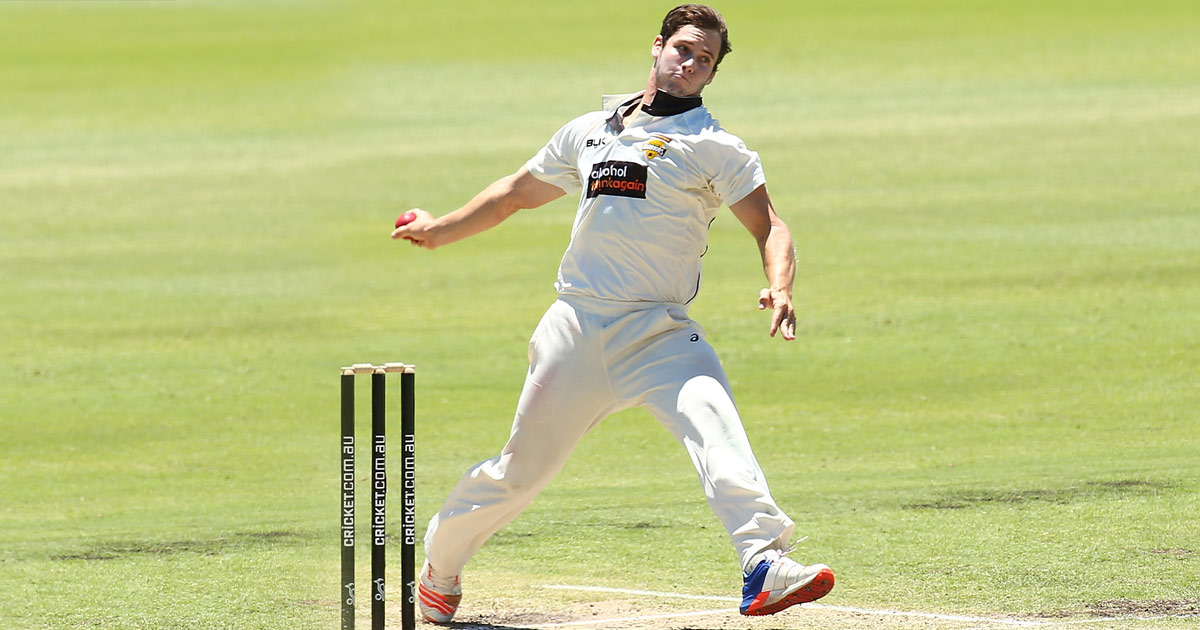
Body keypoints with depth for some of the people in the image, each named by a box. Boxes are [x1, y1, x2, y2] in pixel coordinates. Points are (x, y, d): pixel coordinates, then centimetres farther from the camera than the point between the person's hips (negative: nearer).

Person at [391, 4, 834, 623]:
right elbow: (518, 192, 31)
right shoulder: (589, 132, 16)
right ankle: (440, 568, 32)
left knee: (714, 426, -30)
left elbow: (769, 225, -7)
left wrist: (779, 289, -25)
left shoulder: (714, 148, 3)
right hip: (576, 330, 3)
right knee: (521, 468, 9)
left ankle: (765, 570, -43)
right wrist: (441, 229, 30)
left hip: (661, 334, -3)